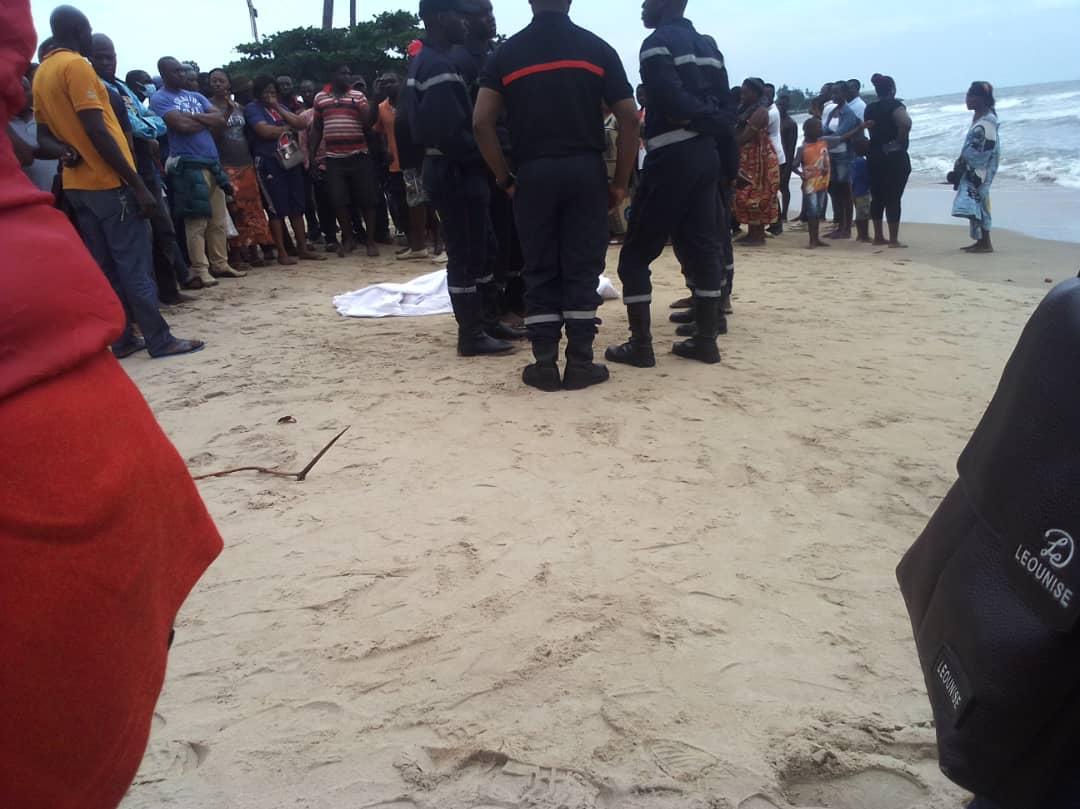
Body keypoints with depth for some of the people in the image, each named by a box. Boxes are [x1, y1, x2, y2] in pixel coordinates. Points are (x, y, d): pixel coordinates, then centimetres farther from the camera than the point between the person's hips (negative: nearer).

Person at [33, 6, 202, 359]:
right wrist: (138, 184, -18)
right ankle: (160, 340, -2)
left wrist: (66, 152, -5)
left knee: (105, 267, 10)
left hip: (77, 184, 9)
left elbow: (43, 135, 16)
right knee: (135, 265, -5)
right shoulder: (76, 66, -11)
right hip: (107, 182, -9)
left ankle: (122, 339, 14)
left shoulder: (42, 74, 16)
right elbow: (97, 132, -19)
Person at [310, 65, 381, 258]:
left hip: (359, 156, -2)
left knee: (367, 199, -1)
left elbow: (368, 123, -5)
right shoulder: (320, 98, 11)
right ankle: (348, 239, 15)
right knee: (340, 201, 2)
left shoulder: (358, 96, 4)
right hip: (334, 158, 2)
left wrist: (375, 103, -20)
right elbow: (317, 128, 16)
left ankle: (371, 240, 7)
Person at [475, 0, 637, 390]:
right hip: (586, 169, 0)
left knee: (540, 271, 8)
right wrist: (620, 181, 5)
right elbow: (629, 118, 0)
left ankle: (544, 363, 7)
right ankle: (580, 362, 6)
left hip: (533, 173, 1)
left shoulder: (507, 52, 6)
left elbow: (482, 122, -4)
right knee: (583, 269, 5)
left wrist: (505, 178, 4)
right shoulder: (597, 48, 6)